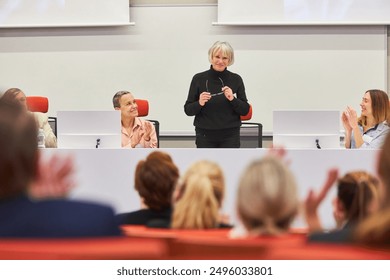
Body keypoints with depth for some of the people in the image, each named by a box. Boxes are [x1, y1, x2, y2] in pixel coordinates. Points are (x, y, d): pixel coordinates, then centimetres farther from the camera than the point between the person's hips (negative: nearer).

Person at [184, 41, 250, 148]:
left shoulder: (236, 80, 1)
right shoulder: (199, 79, -2)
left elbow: (245, 110, -1)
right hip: (205, 136, 0)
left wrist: (233, 99, -19)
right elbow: (188, 110, -1)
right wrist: (199, 103, -21)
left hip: (230, 136, 0)